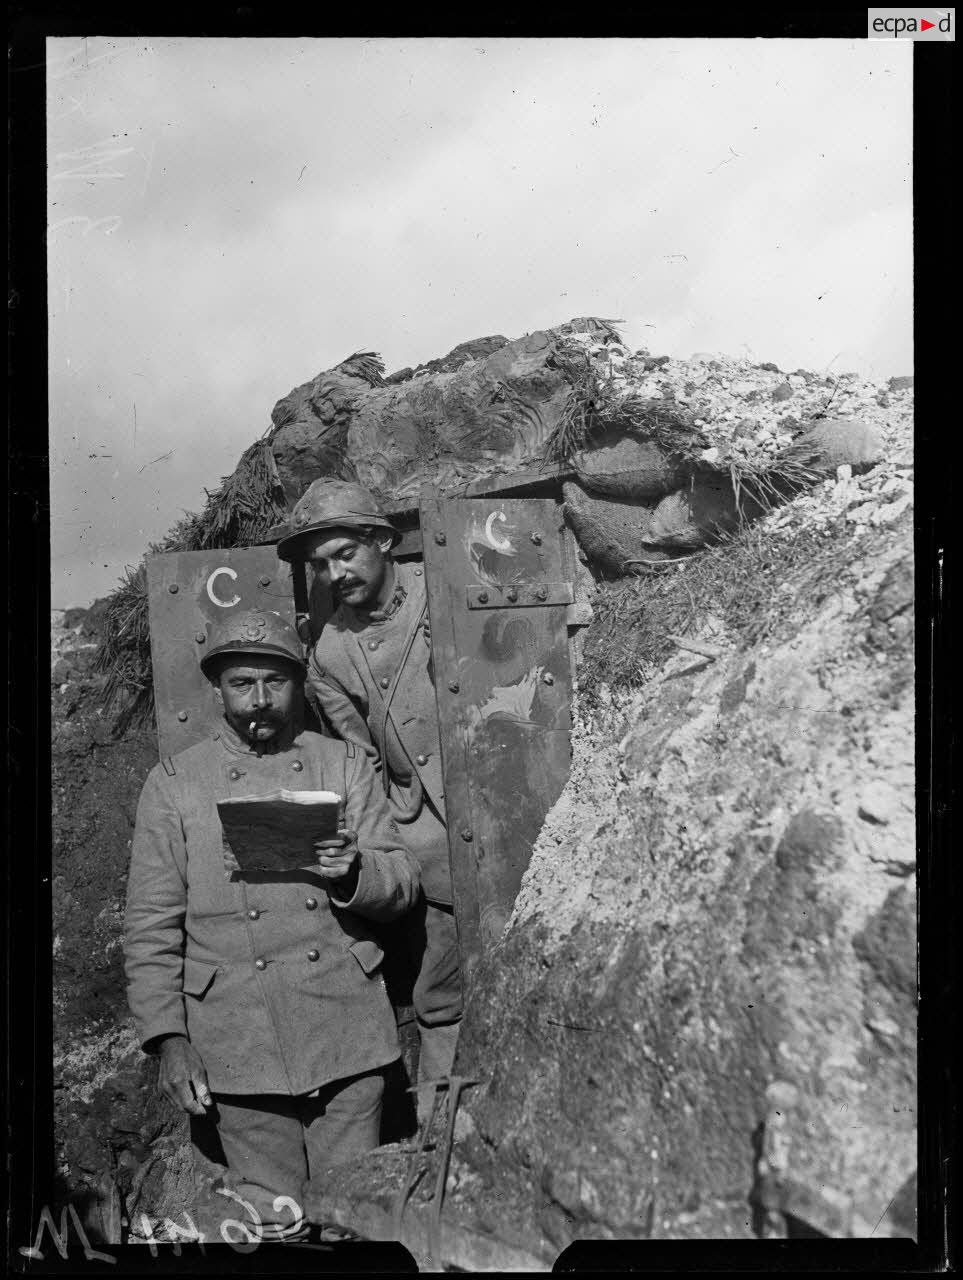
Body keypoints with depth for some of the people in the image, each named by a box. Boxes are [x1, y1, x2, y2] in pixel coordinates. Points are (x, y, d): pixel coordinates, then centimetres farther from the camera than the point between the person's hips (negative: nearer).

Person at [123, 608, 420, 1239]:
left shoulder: (345, 763, 6)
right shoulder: (174, 782, 3)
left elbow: (405, 882, 3)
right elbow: (152, 927, 3)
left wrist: (352, 874, -18)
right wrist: (167, 1038, -5)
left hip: (347, 1034, 1)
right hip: (239, 1044, -1)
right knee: (273, 1221, 10)